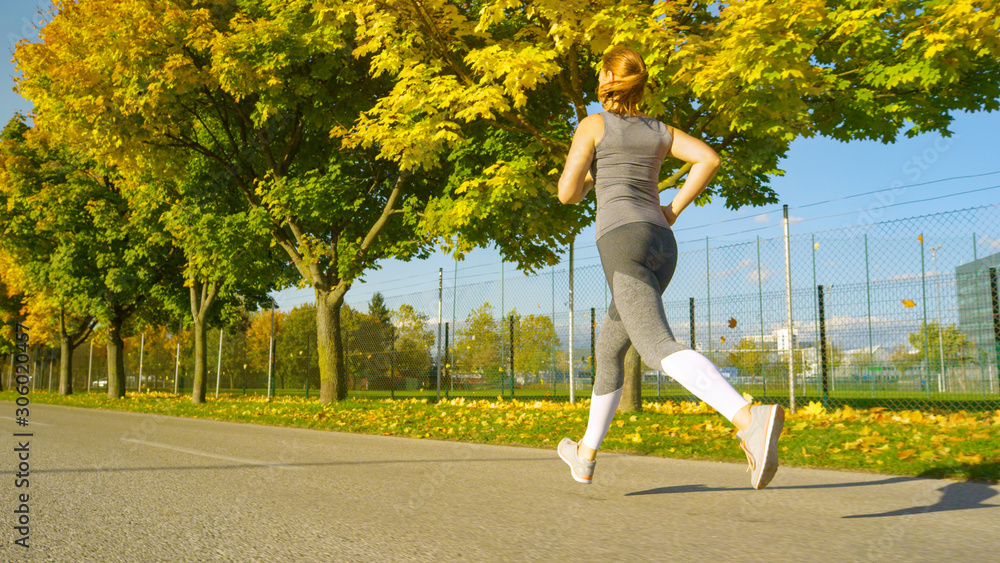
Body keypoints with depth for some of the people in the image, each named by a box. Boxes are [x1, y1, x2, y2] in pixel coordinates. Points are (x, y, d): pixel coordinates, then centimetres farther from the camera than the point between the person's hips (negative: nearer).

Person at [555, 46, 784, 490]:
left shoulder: (593, 124, 8)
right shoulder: (658, 129, 23)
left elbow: (567, 192, 1)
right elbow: (710, 158, 9)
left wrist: (584, 183, 25)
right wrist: (672, 211, 14)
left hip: (623, 243, -7)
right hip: (662, 247, 7)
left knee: (661, 350, -23)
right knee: (608, 347, 22)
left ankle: (751, 420, -48)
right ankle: (586, 456, 32)